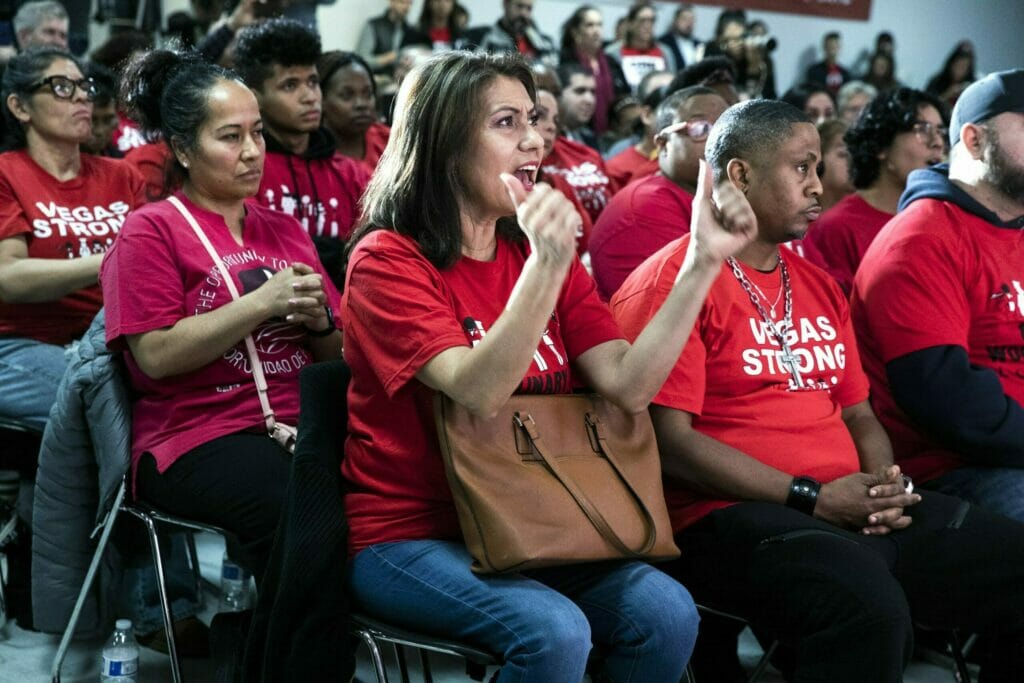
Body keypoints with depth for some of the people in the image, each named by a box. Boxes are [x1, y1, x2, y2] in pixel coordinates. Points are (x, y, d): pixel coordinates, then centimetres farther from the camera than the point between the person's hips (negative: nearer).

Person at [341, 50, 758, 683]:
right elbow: (480, 393, -23)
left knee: (666, 613, -19)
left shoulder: (538, 252, 8)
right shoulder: (387, 259, -8)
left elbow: (628, 385, -6)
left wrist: (703, 262, -13)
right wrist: (546, 264, -31)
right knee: (554, 632, -30)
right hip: (410, 536, -5)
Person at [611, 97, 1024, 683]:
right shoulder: (672, 281, -5)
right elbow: (667, 439, -13)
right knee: (870, 610, -37)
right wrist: (811, 497, -13)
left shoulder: (819, 286, 22)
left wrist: (886, 484, 1)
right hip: (733, 518, -8)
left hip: (857, 513, 8)